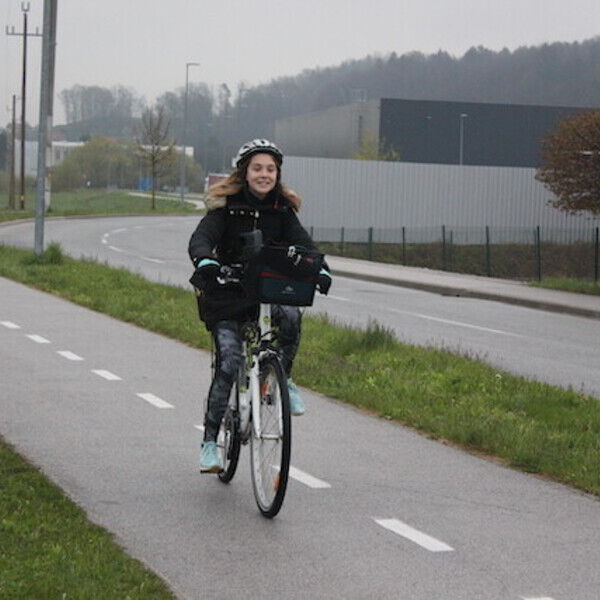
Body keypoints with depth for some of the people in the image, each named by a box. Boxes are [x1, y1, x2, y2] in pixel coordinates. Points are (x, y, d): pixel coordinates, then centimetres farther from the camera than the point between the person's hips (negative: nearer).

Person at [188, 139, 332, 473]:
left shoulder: (282, 210, 4)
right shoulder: (226, 206, -5)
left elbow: (302, 243, -9)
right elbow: (202, 238, -20)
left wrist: (320, 269, -30)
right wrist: (205, 261, -44)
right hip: (226, 295, -2)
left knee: (291, 315, -30)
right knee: (229, 363, -14)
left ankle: (283, 379, -6)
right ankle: (210, 440, -4)